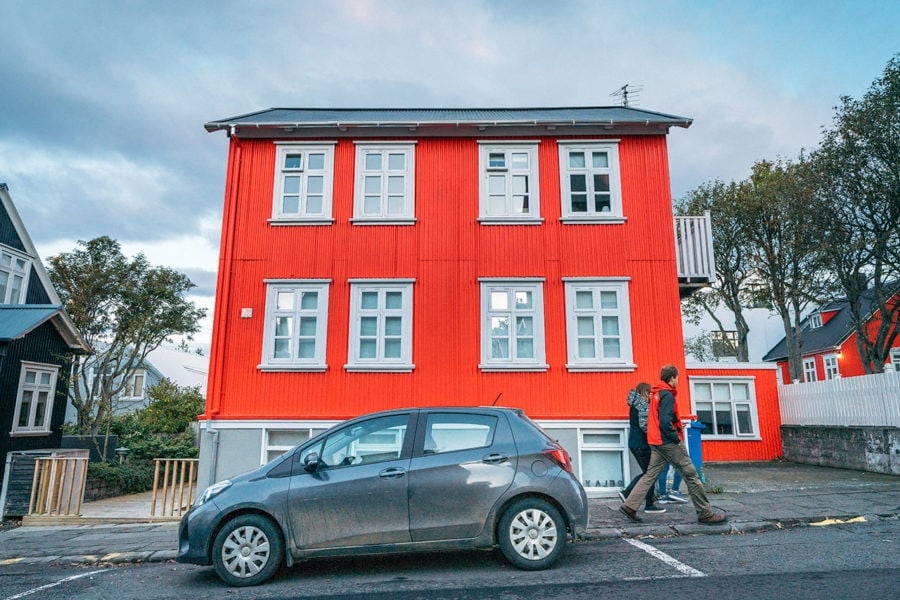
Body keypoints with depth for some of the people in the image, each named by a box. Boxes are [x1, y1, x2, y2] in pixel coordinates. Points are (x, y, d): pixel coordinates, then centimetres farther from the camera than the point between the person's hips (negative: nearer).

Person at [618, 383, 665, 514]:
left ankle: (626, 493, 12)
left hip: (634, 442, 9)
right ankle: (650, 505, 9)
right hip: (641, 443, -9)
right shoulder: (643, 405, -13)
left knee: (646, 472, 16)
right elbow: (644, 425, -22)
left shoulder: (635, 406, 15)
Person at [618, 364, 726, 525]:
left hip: (656, 442, 9)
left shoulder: (656, 393, 14)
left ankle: (629, 506, 4)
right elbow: (665, 421, -23)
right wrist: (677, 439, -14)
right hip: (668, 442, -9)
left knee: (651, 474, 9)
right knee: (691, 475, 1)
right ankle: (705, 514, 9)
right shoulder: (667, 395, -14)